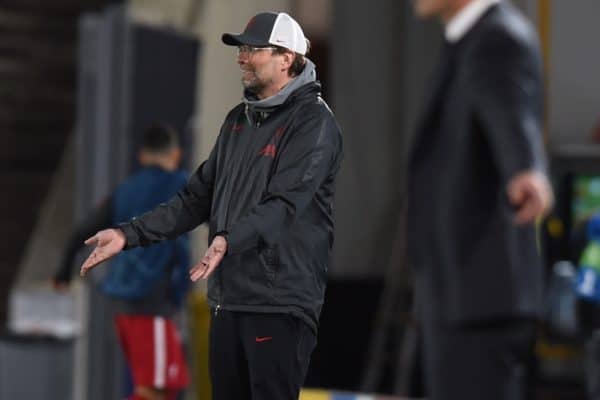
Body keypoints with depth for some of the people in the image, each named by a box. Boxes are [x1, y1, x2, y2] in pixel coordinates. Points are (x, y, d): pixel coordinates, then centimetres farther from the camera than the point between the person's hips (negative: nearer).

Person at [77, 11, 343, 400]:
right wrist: (128, 233, 7)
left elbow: (285, 202, -22)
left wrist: (229, 240, -38)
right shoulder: (238, 120, 17)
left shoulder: (313, 121, -9)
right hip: (227, 297, 8)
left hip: (281, 303, -8)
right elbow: (198, 197, 17)